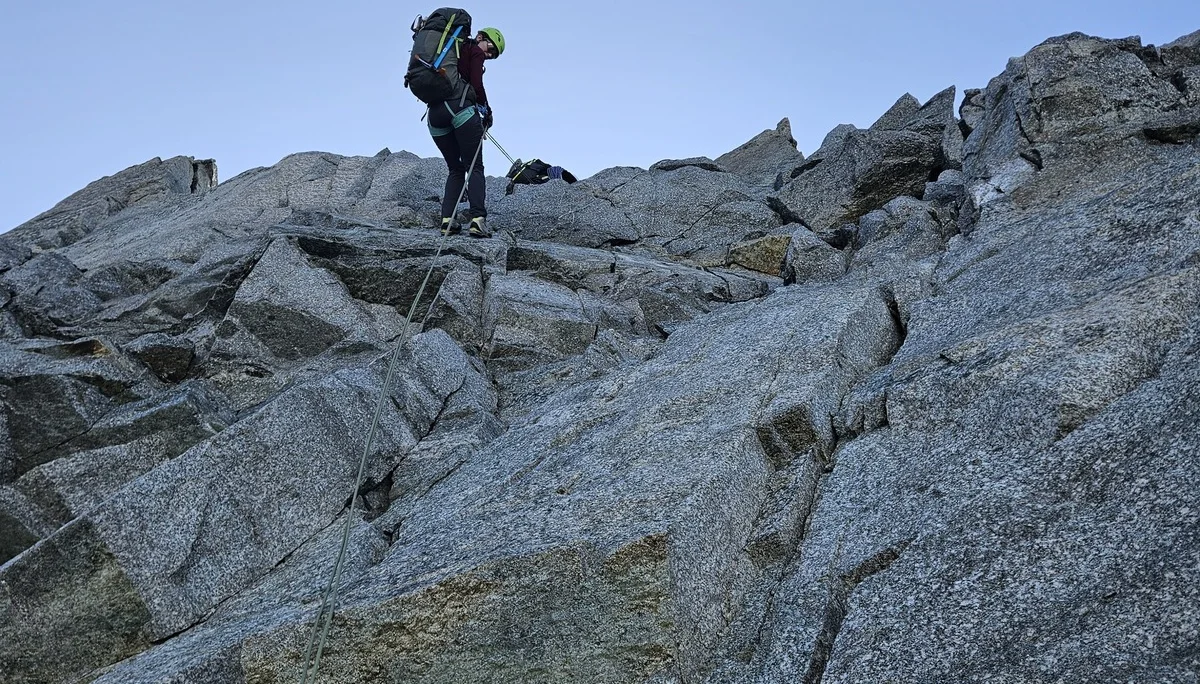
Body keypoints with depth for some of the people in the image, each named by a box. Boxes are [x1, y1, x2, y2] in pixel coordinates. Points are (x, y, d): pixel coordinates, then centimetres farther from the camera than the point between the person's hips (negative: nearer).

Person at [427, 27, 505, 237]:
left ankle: (447, 220, 0)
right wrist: (486, 110, 9)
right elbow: (476, 85, -5)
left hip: (434, 112, 6)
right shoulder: (475, 51, 8)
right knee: (475, 167, -4)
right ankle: (477, 219, -20)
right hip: (460, 107, -6)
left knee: (455, 169, 14)